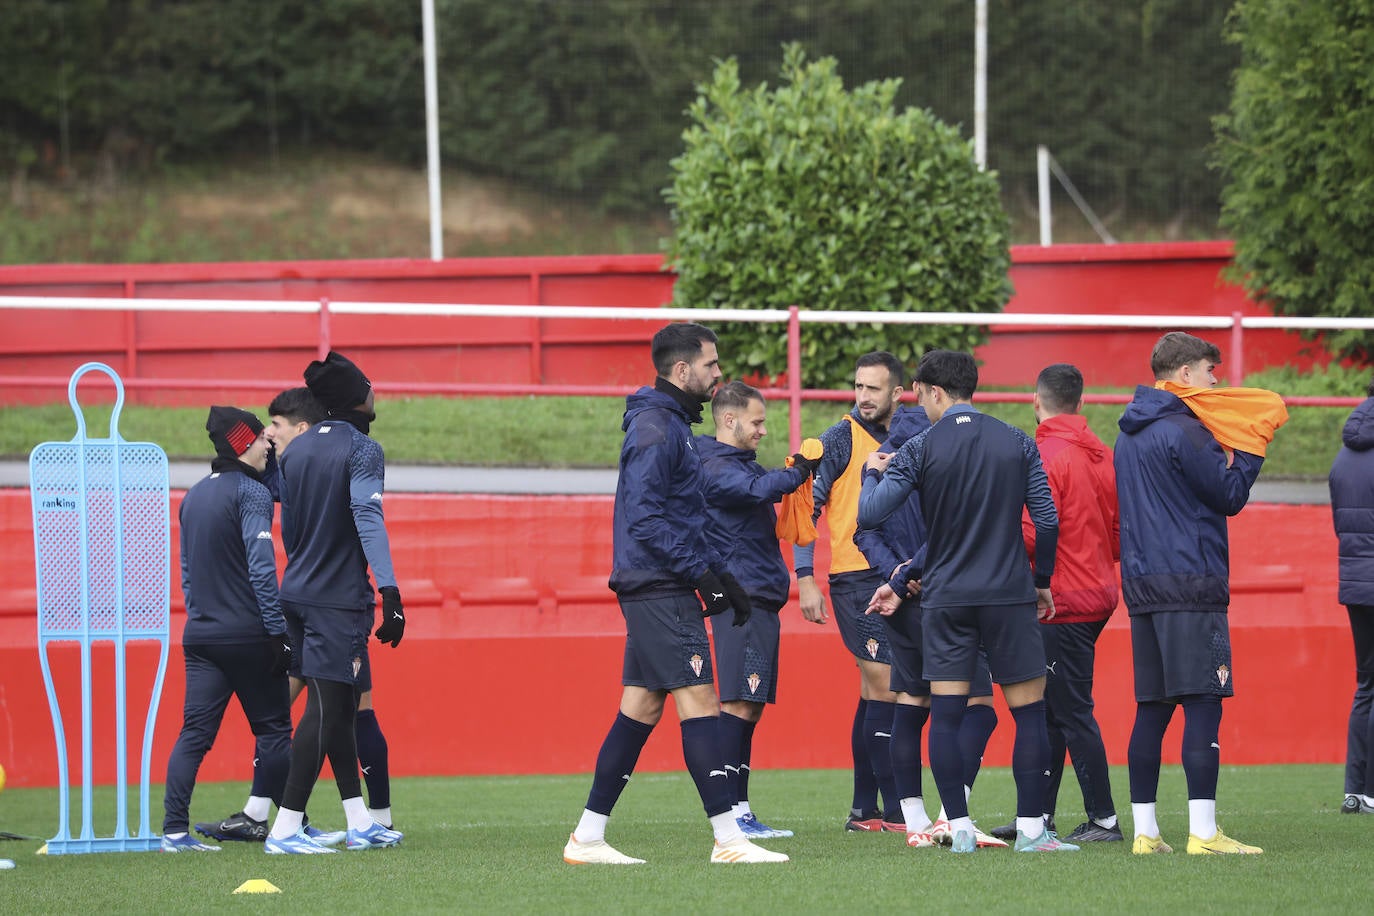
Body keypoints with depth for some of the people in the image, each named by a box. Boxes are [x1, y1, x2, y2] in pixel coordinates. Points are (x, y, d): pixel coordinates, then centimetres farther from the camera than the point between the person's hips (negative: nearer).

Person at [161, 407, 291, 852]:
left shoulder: (193, 497, 15)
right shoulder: (251, 493, -9)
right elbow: (261, 567, -16)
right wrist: (278, 632, -15)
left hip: (200, 635, 7)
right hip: (248, 635, -7)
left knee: (194, 732, 1)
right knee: (272, 727, 5)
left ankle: (174, 830, -7)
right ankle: (257, 813, 2)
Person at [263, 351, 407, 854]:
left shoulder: (295, 450, 12)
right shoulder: (361, 450, -11)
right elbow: (367, 518, -23)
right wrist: (389, 591, -29)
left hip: (300, 592, 8)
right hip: (340, 598, -8)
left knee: (341, 706, 15)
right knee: (326, 708, -8)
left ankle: (359, 822, 20)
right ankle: (285, 827, -13)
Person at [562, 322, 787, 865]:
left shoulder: (672, 426, 19)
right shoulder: (655, 429, -14)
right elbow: (644, 516, -21)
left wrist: (721, 574, 19)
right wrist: (701, 571, -20)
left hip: (655, 590, 10)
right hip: (661, 591, -10)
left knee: (641, 708, 10)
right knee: (699, 702, -11)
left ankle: (587, 838, 11)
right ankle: (728, 839, -12)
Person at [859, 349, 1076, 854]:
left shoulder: (920, 449, -3)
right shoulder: (1017, 444, 2)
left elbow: (869, 513, -7)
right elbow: (1047, 520, 2)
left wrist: (871, 473, 14)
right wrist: (1042, 581, 16)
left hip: (945, 599, 0)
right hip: (1009, 595, 0)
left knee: (945, 715, 5)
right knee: (1030, 713, 5)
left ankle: (960, 828, 0)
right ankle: (1031, 829, 2)